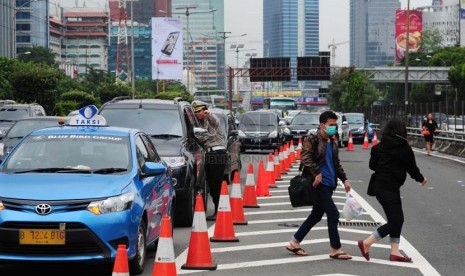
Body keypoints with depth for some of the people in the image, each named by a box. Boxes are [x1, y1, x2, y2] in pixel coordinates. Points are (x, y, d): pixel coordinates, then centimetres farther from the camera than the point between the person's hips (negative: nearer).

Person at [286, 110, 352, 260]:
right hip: (319, 183, -9)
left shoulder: (333, 143, 18)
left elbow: (336, 164, 27)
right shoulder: (312, 140, -7)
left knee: (316, 215, 12)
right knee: (333, 214, -11)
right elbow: (305, 159, -18)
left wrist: (344, 179, 18)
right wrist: (317, 173, -27)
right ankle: (336, 249, -3)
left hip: (329, 183, 9)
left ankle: (294, 243, 22)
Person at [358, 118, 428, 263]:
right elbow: (412, 168, -2)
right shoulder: (404, 148, -10)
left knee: (397, 219, 13)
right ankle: (366, 243, -4)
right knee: (395, 221, -3)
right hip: (390, 188, -7)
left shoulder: (380, 146, 5)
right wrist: (421, 179, 16)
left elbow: (372, 165, 8)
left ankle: (395, 252, 12)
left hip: (379, 185, 8)